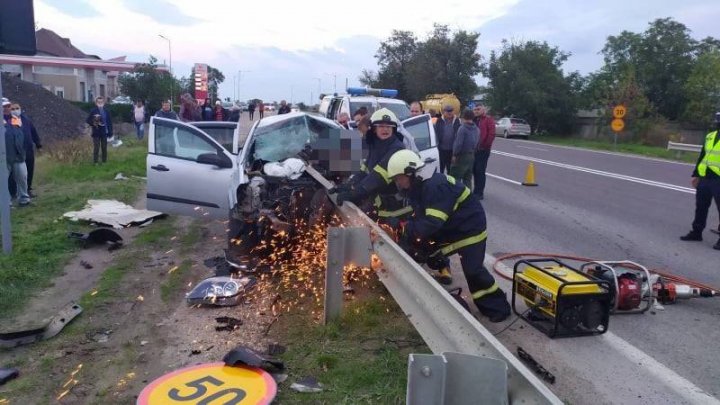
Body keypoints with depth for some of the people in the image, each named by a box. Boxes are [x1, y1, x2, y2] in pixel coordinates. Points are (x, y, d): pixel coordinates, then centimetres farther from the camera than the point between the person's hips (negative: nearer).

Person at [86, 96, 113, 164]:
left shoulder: (106, 111, 3)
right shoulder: (93, 111, -3)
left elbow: (110, 122, 5)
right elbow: (88, 120, 1)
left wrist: (110, 133, 1)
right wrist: (93, 123, -18)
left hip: (104, 133, 2)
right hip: (96, 133, -2)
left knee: (104, 148, 8)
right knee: (96, 148, -1)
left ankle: (104, 161, 18)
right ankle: (95, 162, 6)